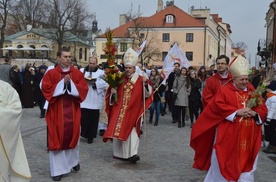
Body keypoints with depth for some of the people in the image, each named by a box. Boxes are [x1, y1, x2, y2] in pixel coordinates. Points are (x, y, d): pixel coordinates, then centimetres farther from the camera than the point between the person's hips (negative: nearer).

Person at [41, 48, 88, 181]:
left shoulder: (77, 73, 4)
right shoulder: (51, 74, -2)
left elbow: (83, 90, -4)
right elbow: (46, 89, -11)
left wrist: (70, 84, -17)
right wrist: (62, 83, -18)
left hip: (73, 110, 2)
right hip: (57, 111, -2)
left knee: (73, 135, 12)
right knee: (57, 138, 1)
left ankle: (73, 161, 37)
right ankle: (58, 169, 9)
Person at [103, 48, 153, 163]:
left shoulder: (140, 80, 0)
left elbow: (147, 94, -6)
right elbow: (112, 95, 15)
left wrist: (146, 83, -21)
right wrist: (113, 92, -8)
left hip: (132, 110, -3)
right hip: (120, 110, 3)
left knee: (132, 130, -8)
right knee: (118, 130, 5)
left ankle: (133, 154, -10)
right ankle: (120, 153, 20)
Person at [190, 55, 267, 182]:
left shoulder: (253, 92, 11)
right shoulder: (224, 90, -3)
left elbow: (263, 109, 10)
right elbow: (217, 106, -15)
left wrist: (254, 113, -12)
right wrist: (236, 112, -19)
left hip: (248, 137, 4)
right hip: (229, 136, -4)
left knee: (246, 165, 10)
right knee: (225, 163, 4)